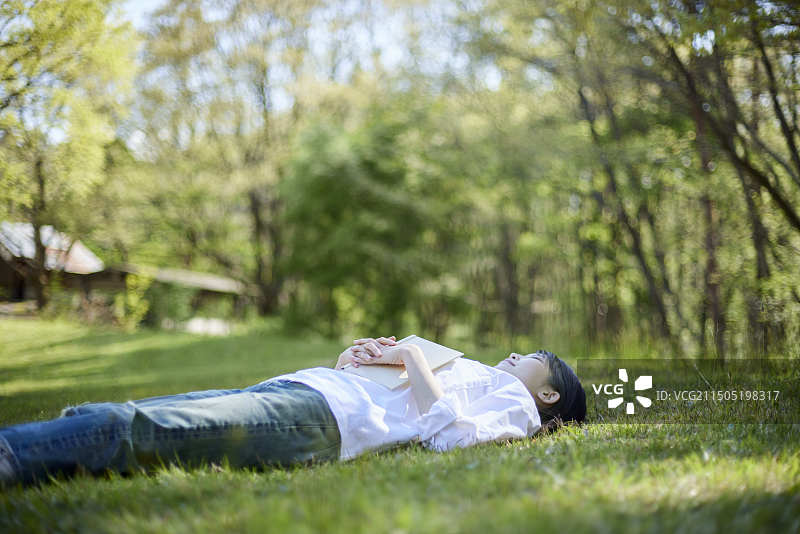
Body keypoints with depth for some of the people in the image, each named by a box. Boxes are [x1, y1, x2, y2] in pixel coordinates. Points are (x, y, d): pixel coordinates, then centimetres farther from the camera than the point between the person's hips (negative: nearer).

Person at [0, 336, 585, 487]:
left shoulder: (514, 403, 15)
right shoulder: (471, 373, 39)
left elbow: (448, 431, -9)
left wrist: (411, 355, 1)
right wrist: (349, 364, 19)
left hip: (318, 417, -8)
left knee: (129, 430, -28)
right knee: (96, 415, -10)